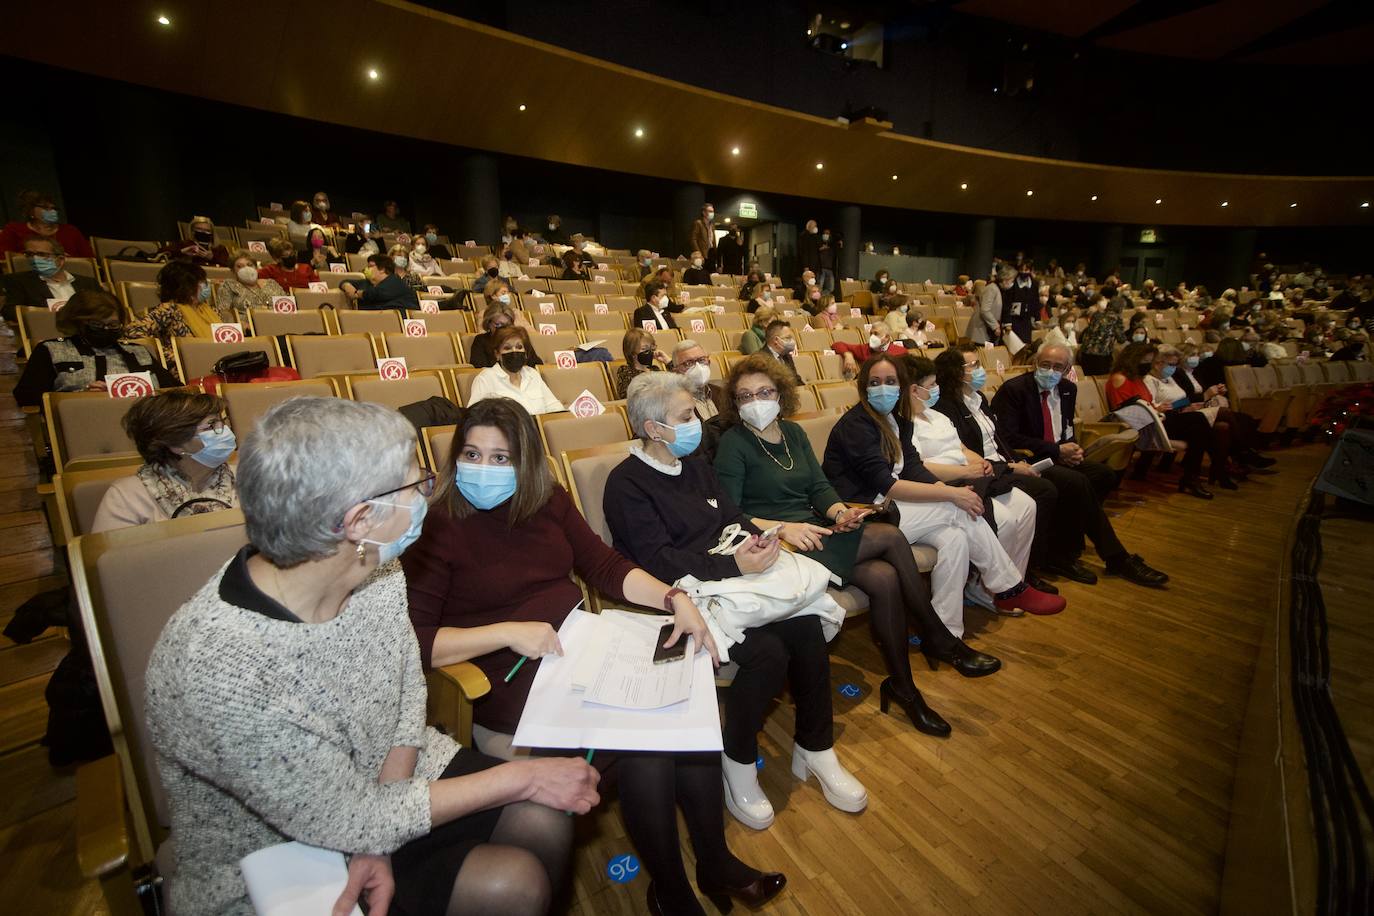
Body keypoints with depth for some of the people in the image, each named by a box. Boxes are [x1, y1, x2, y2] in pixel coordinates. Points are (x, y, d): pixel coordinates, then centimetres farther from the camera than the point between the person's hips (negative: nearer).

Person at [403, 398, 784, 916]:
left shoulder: (549, 502, 7)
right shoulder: (437, 529, -7)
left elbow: (605, 566, 6)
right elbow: (413, 640, -12)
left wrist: (674, 599, -7)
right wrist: (509, 632, -23)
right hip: (512, 684, -5)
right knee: (644, 746, -22)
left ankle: (715, 864, 8)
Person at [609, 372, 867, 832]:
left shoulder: (694, 465, 16)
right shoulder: (626, 484, -9)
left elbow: (734, 517, 14)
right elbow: (659, 561, -17)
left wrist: (760, 540, -8)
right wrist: (732, 565, -23)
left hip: (732, 572, 7)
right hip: (685, 592, -7)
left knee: (808, 627, -15)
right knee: (768, 652, -26)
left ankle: (815, 750, 6)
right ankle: (737, 764, 0)